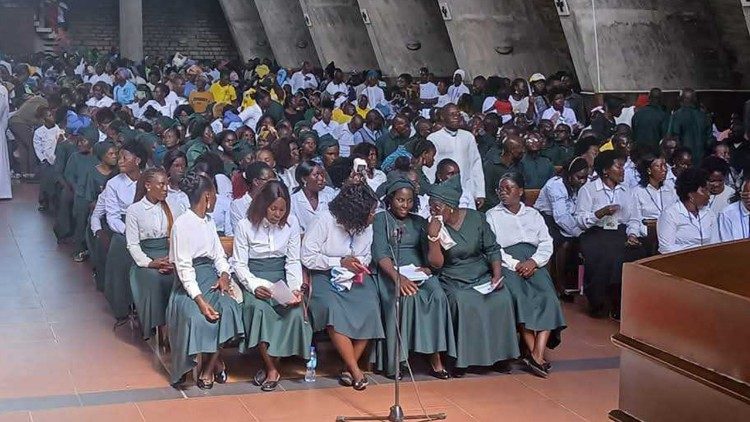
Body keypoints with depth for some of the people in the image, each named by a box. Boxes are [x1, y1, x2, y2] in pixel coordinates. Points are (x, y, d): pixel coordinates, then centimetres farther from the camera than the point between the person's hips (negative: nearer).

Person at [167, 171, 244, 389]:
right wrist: (200, 300, -25)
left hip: (211, 277, 6)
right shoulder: (182, 224, -7)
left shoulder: (209, 223, 19)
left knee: (229, 306, -27)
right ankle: (215, 362, -10)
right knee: (198, 316, -35)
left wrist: (224, 274, -9)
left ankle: (208, 368, -13)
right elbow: (184, 267, -13)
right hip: (190, 283, -6)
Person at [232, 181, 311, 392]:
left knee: (296, 312, -28)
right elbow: (239, 264, -3)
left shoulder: (291, 223, 2)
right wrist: (254, 286, -21)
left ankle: (272, 365, -12)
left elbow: (293, 261, 5)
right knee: (258, 308, -35)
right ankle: (272, 369, -21)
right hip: (255, 279, -2)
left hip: (281, 278, 2)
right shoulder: (245, 226, -5)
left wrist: (295, 288, -11)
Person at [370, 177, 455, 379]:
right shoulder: (381, 219, 9)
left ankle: (436, 359, -29)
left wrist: (428, 268, -13)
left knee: (437, 296, -28)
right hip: (390, 272, -3)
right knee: (406, 297, -35)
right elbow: (380, 254, -7)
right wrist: (397, 277, -24)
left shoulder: (419, 222, 22)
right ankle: (394, 359, -29)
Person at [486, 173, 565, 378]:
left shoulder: (533, 214, 20)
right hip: (507, 264, -2)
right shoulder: (492, 215, 12)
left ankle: (538, 354, -34)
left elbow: (547, 243, 10)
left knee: (547, 297, -26)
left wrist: (533, 262, -10)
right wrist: (515, 264, -13)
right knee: (521, 297, -31)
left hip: (533, 264, 2)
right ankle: (534, 354, -28)